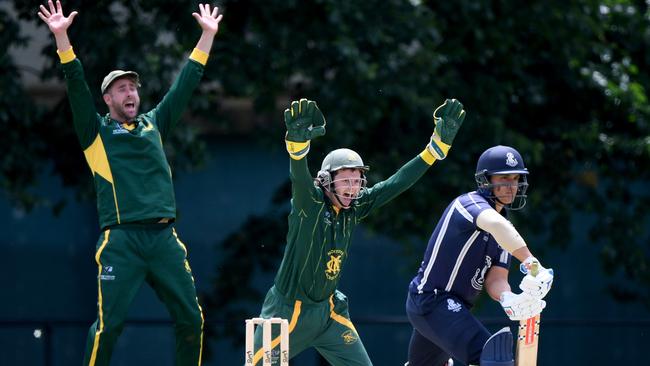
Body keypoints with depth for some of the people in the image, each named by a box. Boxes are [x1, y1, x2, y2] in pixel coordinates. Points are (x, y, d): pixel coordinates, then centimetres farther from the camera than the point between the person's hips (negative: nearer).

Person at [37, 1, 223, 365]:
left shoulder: (154, 124, 20)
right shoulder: (97, 132, 9)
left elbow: (186, 83, 21)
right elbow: (77, 88, -3)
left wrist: (208, 35, 19)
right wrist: (61, 37, -14)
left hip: (165, 238, 4)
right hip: (121, 239, -4)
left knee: (191, 318, 1)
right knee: (108, 324, -11)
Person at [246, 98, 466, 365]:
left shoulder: (355, 207, -2)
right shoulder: (310, 202, -17)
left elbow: (399, 182, -2)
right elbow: (299, 177, -38)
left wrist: (440, 142, -9)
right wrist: (298, 140, -60)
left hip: (328, 310, 6)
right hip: (289, 310, -5)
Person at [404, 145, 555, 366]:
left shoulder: (504, 229, 12)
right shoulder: (469, 203, -16)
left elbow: (495, 278, 1)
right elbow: (495, 224, -40)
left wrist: (508, 299, -24)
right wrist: (531, 263, -50)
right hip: (431, 300, -10)